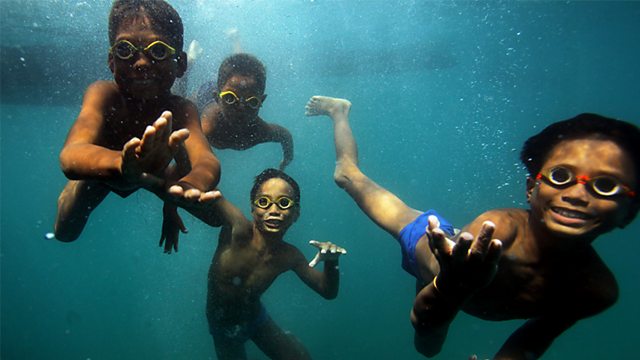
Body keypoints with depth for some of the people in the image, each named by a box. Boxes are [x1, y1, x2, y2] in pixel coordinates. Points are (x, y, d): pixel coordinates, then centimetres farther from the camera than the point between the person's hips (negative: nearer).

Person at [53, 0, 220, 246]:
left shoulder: (181, 111, -34)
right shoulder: (104, 94, -36)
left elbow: (207, 161, -52)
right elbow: (71, 155, -53)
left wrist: (187, 184, -76)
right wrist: (122, 165, -76)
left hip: (152, 175, 1)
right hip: (100, 175, -1)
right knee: (65, 232, -9)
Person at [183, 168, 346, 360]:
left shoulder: (289, 256, -18)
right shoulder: (237, 229, -33)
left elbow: (327, 291, -6)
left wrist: (331, 262, -25)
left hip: (257, 318, 4)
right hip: (223, 327, -3)